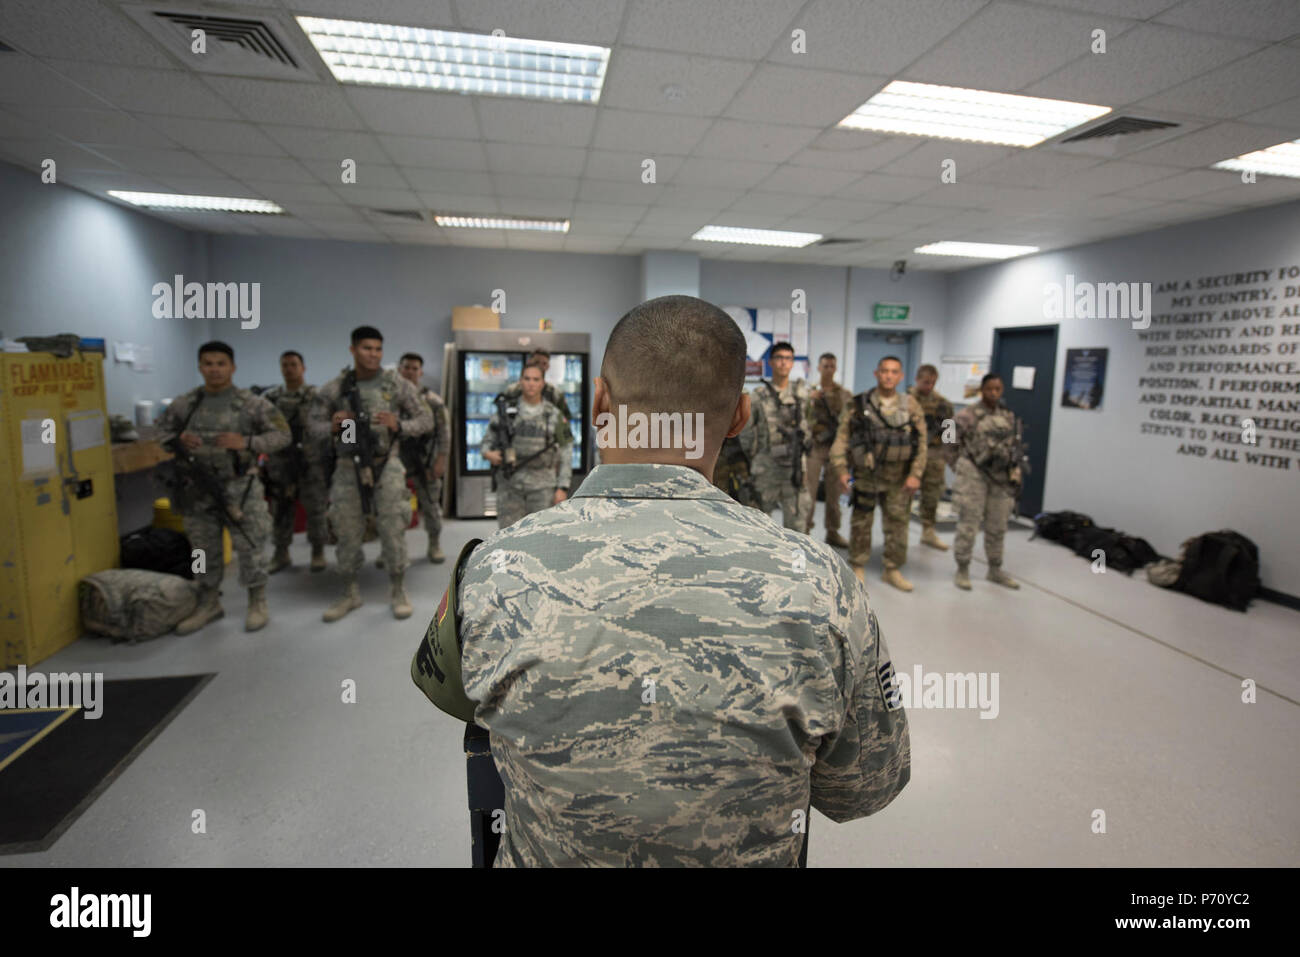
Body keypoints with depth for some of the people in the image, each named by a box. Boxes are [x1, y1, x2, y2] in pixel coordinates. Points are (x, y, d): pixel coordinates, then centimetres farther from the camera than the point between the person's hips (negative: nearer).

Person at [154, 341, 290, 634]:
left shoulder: (251, 403, -6)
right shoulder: (184, 404, 5)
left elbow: (283, 434, -6)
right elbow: (162, 430, 16)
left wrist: (246, 442, -20)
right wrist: (178, 440, -7)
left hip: (239, 488, -4)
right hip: (197, 489, 4)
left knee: (250, 547, 2)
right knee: (204, 550, 15)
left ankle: (258, 604, 18)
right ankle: (209, 605, 30)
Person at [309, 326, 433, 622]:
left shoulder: (397, 384, -1)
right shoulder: (333, 389, 2)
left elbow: (425, 419, 3)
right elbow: (315, 429, 7)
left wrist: (398, 425, -15)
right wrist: (332, 428, -15)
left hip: (386, 466, -1)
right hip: (348, 468, 2)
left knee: (393, 531, 2)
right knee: (347, 534, 9)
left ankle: (397, 591, 18)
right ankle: (350, 593, 26)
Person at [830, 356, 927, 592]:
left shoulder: (911, 406, 3)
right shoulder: (858, 404, -2)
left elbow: (921, 442, 3)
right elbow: (842, 437, -3)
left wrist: (915, 474, -5)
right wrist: (841, 468, -11)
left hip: (898, 478, 2)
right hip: (866, 475, -2)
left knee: (897, 523, 10)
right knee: (861, 522, 6)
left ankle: (893, 570, 24)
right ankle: (858, 567, 21)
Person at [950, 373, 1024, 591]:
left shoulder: (1009, 416, 9)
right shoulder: (967, 415, -7)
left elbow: (1017, 446, 15)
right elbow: (952, 445, -1)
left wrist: (1016, 471, 7)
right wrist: (962, 467, 0)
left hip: (1001, 477, 5)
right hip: (974, 475, -5)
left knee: (997, 526, 13)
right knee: (968, 523, -1)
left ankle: (995, 570, 27)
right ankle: (962, 570, 11)